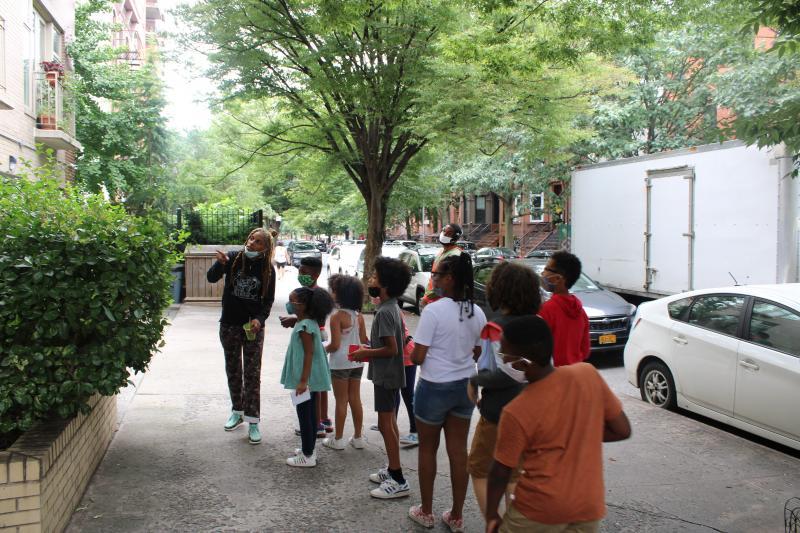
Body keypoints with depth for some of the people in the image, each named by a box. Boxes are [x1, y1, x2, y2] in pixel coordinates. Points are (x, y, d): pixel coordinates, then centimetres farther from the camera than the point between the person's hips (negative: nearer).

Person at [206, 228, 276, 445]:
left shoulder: (268, 270, -8)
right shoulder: (233, 258, -8)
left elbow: (268, 300, -2)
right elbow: (211, 278, -16)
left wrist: (260, 319, -19)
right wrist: (220, 264, -37)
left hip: (253, 327, -2)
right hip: (229, 325, 2)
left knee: (252, 374, -2)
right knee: (233, 371, 15)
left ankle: (253, 421, 4)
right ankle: (237, 411, 32)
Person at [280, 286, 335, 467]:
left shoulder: (304, 326, -20)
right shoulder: (310, 322, 10)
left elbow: (309, 353, -23)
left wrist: (303, 381, -24)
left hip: (306, 378, -10)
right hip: (311, 377, 10)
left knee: (304, 414, -2)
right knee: (310, 413, 17)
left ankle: (307, 456, 6)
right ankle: (309, 449, 28)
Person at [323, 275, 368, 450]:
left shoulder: (337, 316, -16)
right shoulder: (359, 315, 2)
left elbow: (335, 345, -18)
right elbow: (364, 340, 6)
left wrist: (323, 349, 0)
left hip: (341, 363, -6)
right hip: (357, 361, 6)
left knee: (341, 401, 4)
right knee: (355, 399, 13)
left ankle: (338, 439, 14)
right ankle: (358, 437, 20)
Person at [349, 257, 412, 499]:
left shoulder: (385, 312, -22)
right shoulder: (393, 307, 9)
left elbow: (391, 349, -25)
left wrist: (365, 353, -14)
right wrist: (370, 350, 12)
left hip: (386, 375, -10)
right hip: (389, 373, 10)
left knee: (386, 424, -5)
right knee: (390, 422, 17)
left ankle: (398, 481, 1)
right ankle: (392, 470, 28)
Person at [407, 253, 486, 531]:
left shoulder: (433, 311, -18)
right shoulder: (477, 312, 0)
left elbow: (418, 357, -16)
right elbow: (477, 353, 9)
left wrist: (412, 353, 4)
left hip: (434, 387, -5)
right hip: (464, 385, 5)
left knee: (427, 449, 13)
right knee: (458, 450, 12)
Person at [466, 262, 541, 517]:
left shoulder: (498, 327, -20)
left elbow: (507, 374, -28)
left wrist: (474, 380, -14)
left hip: (498, 414, -7)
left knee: (479, 471, 11)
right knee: (512, 474, 21)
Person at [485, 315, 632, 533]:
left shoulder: (517, 413, -21)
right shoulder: (589, 374, -12)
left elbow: (500, 473, -10)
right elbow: (622, 430, -2)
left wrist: (491, 515, 5)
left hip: (539, 509, -3)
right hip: (588, 507, 4)